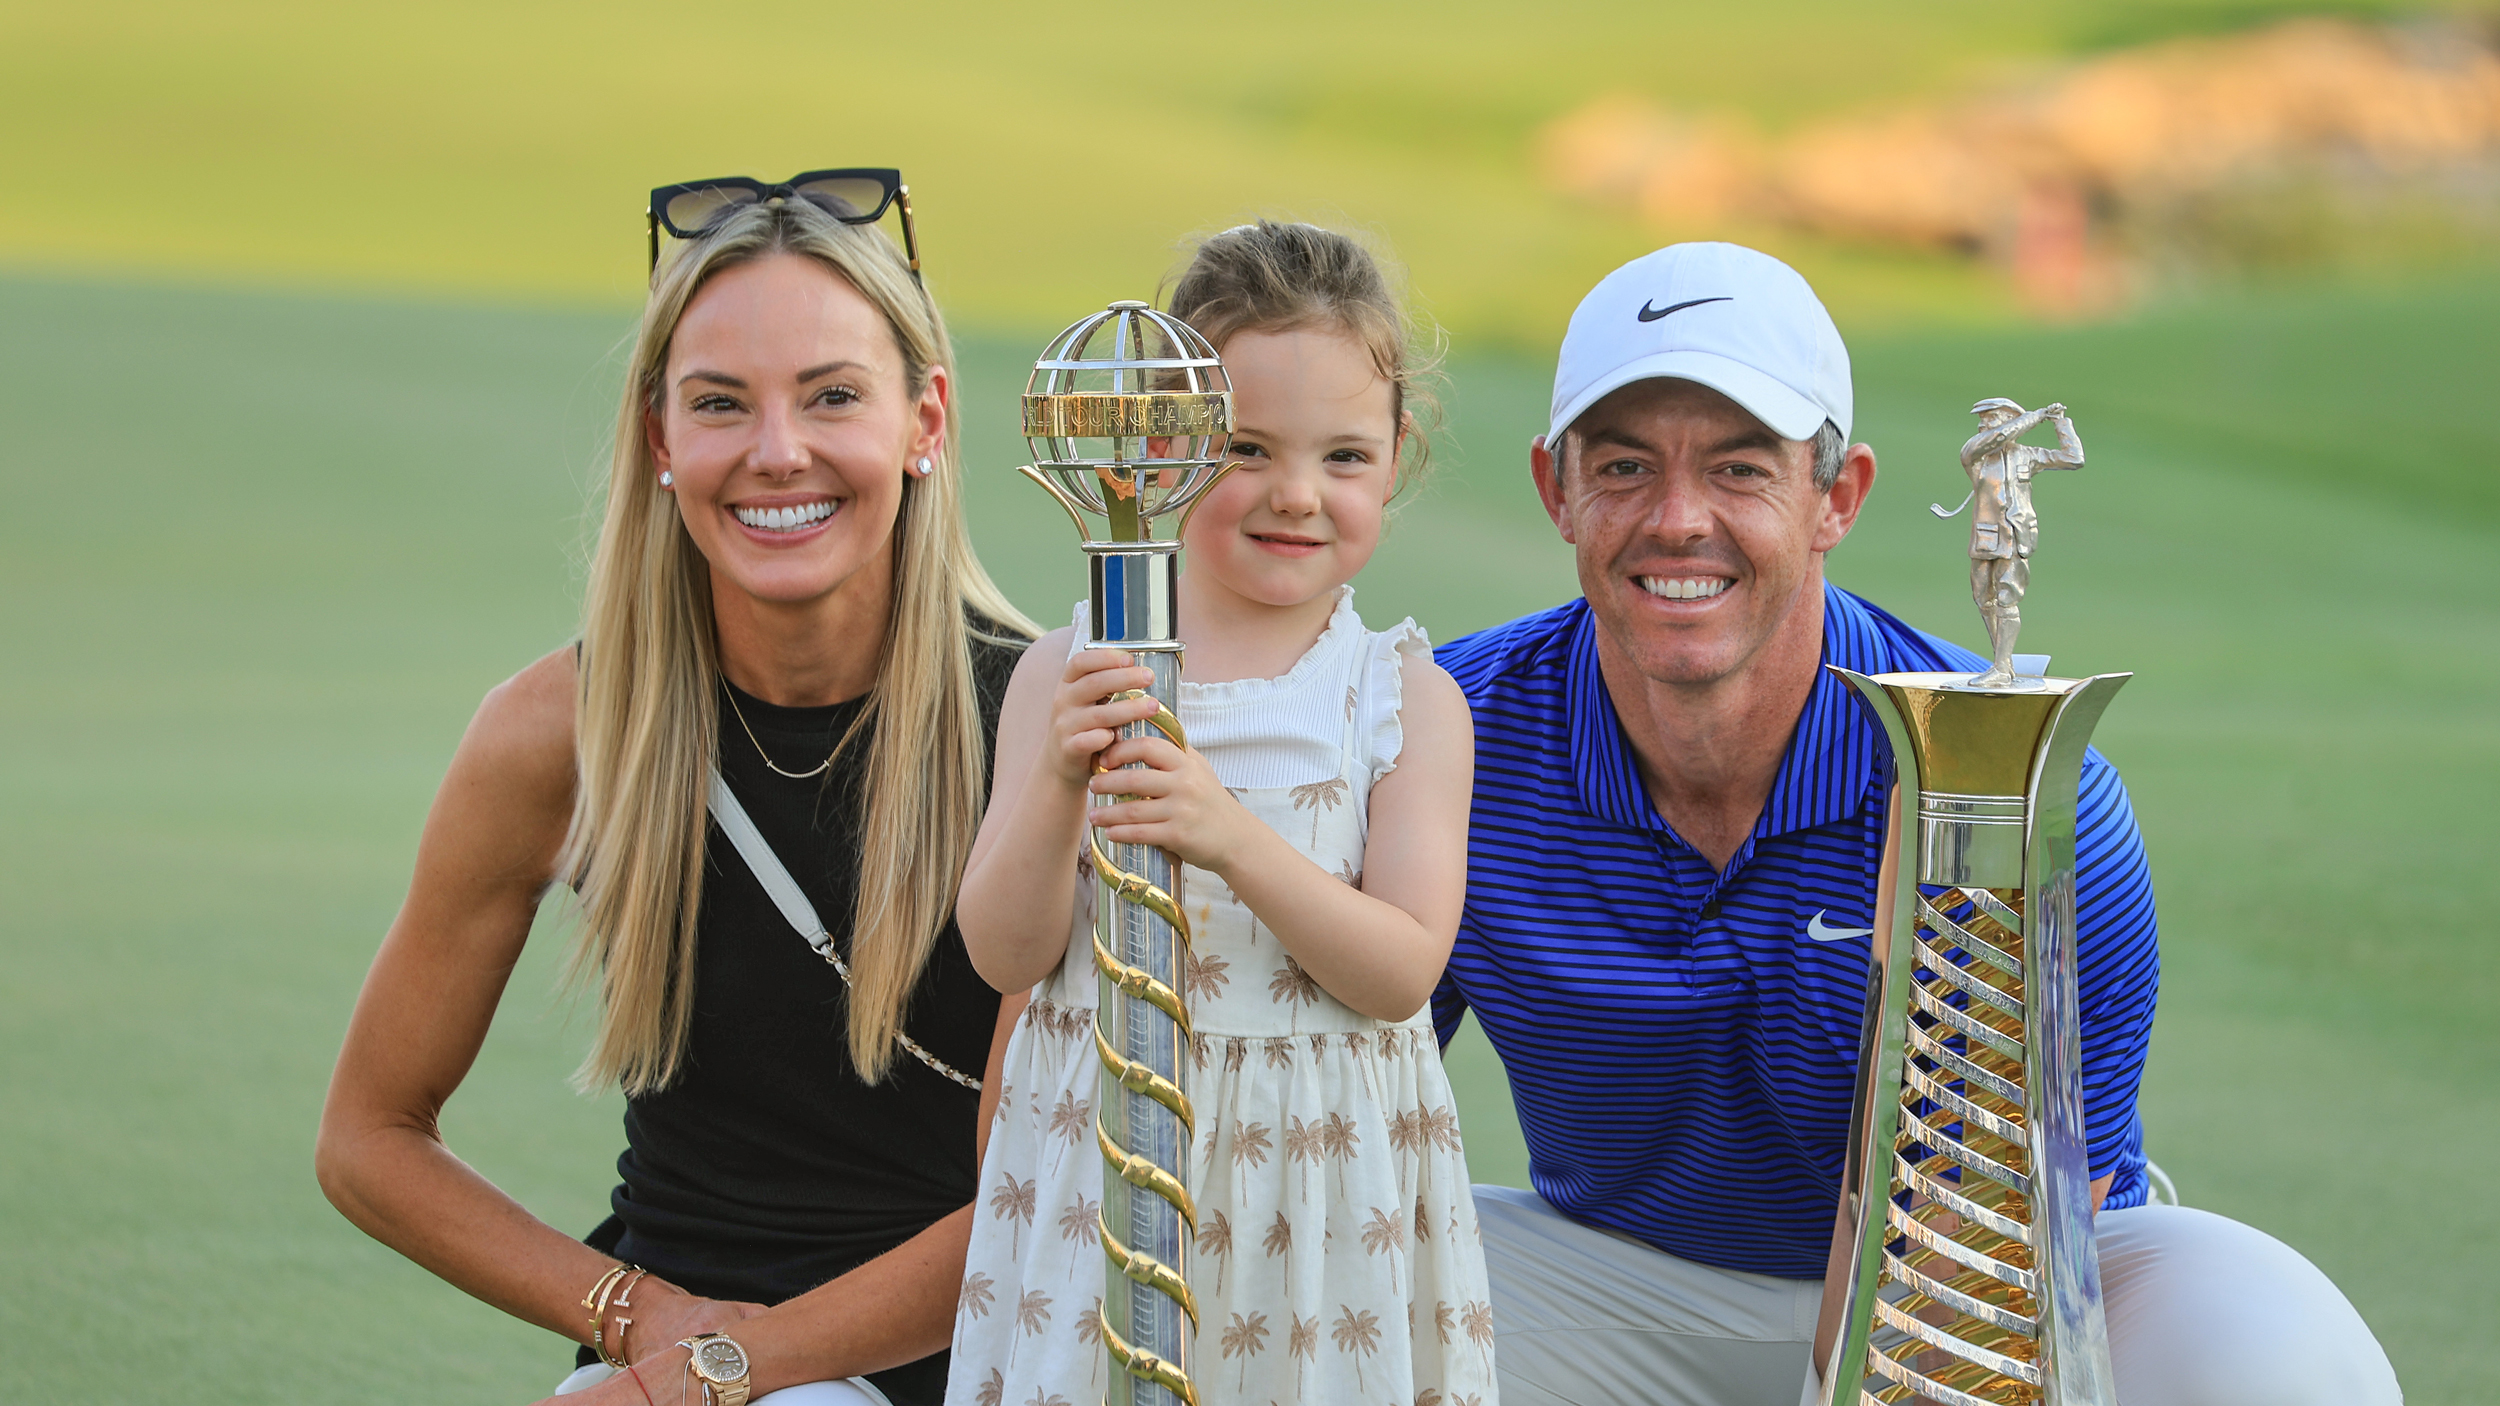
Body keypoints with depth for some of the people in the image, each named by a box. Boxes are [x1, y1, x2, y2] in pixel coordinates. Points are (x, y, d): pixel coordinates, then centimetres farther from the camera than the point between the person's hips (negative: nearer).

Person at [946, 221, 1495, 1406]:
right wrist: (1059, 788, -22)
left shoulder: (1405, 696, -2)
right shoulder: (1069, 675, 0)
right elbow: (1006, 956, -4)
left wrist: (1237, 841, -25)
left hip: (1324, 1175, 0)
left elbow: (1402, 974, -10)